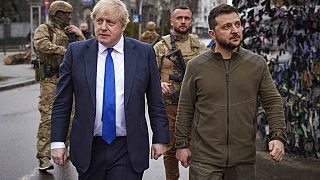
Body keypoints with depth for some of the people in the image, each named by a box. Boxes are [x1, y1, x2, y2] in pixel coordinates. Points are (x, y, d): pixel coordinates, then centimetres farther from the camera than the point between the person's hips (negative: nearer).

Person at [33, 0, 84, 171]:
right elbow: (41, 44, -22)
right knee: (48, 117, -11)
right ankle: (43, 157, -12)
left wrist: (80, 35, 0)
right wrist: (64, 50, -17)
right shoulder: (44, 29, 0)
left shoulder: (69, 32, 18)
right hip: (50, 79, -7)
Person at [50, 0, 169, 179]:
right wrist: (58, 141, -1)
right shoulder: (76, 52, 1)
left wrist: (160, 138, 3)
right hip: (88, 148, 1)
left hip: (129, 149, -1)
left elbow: (156, 102, 4)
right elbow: (62, 102, 3)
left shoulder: (144, 52, -1)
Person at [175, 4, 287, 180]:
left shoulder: (257, 64, 0)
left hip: (244, 160, 1)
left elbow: (273, 102, 2)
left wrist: (278, 136, -10)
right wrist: (181, 144, 4)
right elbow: (185, 108, 4)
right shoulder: (196, 66, -1)